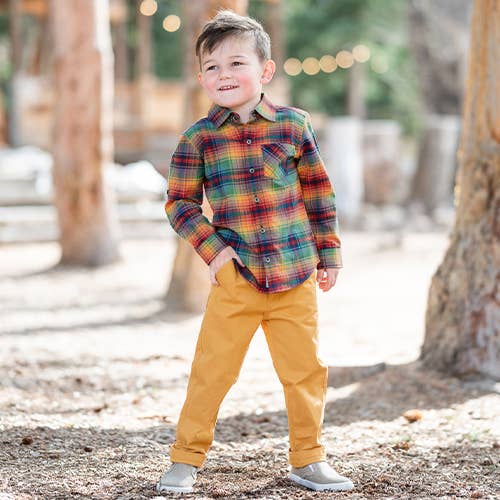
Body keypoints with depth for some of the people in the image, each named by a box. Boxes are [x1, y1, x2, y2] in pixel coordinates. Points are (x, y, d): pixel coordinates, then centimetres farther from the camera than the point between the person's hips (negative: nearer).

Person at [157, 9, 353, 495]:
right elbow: (179, 202, 3)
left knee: (305, 371, 8)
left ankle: (307, 459, 23)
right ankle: (185, 459, 16)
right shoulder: (198, 138, -2)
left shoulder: (293, 126, 1)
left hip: (297, 277, 1)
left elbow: (319, 194, 9)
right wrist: (212, 249, -9)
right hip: (236, 276, -1)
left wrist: (328, 254, 10)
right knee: (211, 370, 2)